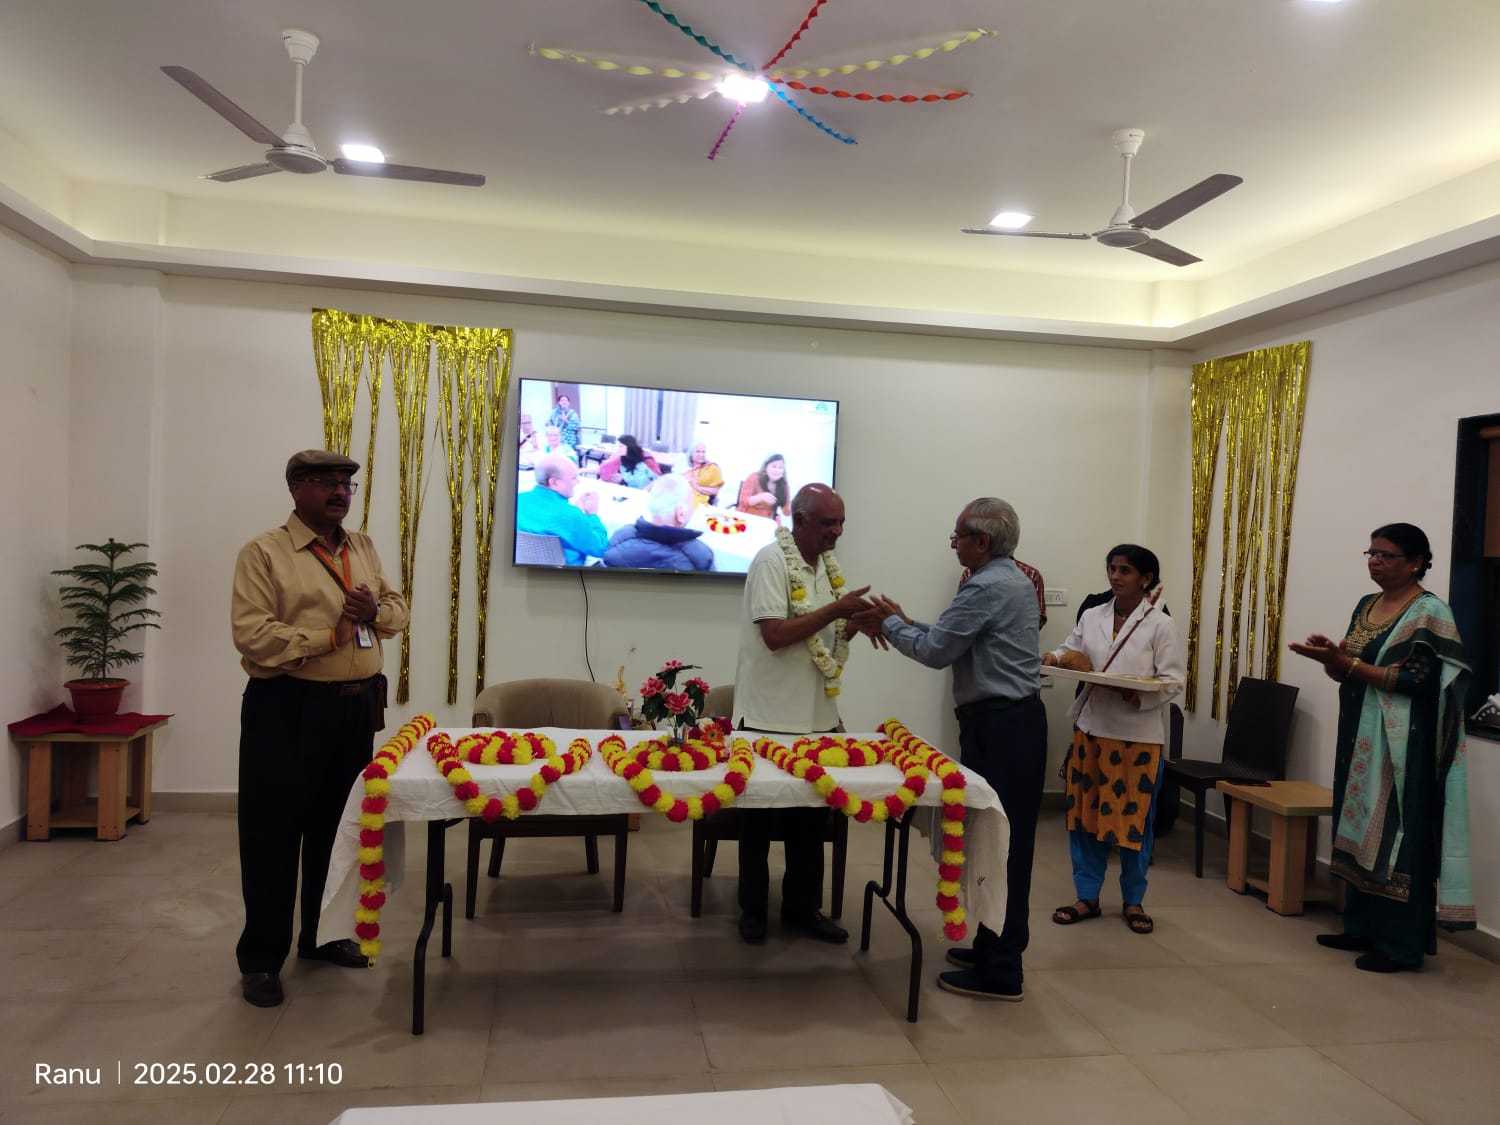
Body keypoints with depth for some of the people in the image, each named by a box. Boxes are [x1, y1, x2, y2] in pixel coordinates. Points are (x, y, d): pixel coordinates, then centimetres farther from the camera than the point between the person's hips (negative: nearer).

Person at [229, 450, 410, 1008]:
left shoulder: (363, 547, 12)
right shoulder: (263, 553, -8)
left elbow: (398, 607, 14)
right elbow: (252, 634, -17)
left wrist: (376, 612, -9)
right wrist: (330, 636, -18)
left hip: (357, 706, 6)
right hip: (287, 709, -6)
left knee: (337, 827, 17)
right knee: (274, 834, 3)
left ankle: (323, 935, 33)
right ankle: (260, 957, 16)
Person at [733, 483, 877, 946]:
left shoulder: (825, 564, 9)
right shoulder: (772, 561, -15)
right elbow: (775, 635, -24)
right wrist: (836, 609, -22)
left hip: (815, 716, 7)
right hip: (769, 717, -7)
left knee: (812, 817, 14)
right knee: (759, 818, 8)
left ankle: (803, 907, 28)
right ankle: (752, 908, 23)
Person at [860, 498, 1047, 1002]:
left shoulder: (986, 588, -17)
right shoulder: (1015, 580, 15)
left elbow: (935, 651, -14)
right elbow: (954, 640, 19)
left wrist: (891, 623, 1)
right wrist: (905, 622, 17)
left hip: (998, 727, -10)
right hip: (1018, 719, 10)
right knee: (1007, 841, 16)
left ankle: (998, 972, 5)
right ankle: (997, 947, 27)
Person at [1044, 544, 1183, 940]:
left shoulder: (1159, 624, -5)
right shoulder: (1091, 617, 7)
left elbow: (1174, 678, -8)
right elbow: (1071, 652, 9)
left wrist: (1141, 697, -23)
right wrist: (1055, 657, -13)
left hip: (1137, 735, -4)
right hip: (1092, 729, 4)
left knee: (1134, 818, 6)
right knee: (1085, 813, 8)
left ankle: (1133, 901, 24)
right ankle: (1087, 897, 22)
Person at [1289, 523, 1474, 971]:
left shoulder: (1429, 613, -11)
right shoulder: (1365, 606, 12)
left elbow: (1412, 679, -20)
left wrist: (1345, 662, -23)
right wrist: (1331, 657, -6)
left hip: (1401, 746, -8)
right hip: (1360, 739, 8)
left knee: (1398, 837, -2)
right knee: (1361, 832, 12)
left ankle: (1401, 944, 7)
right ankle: (1362, 927, 23)